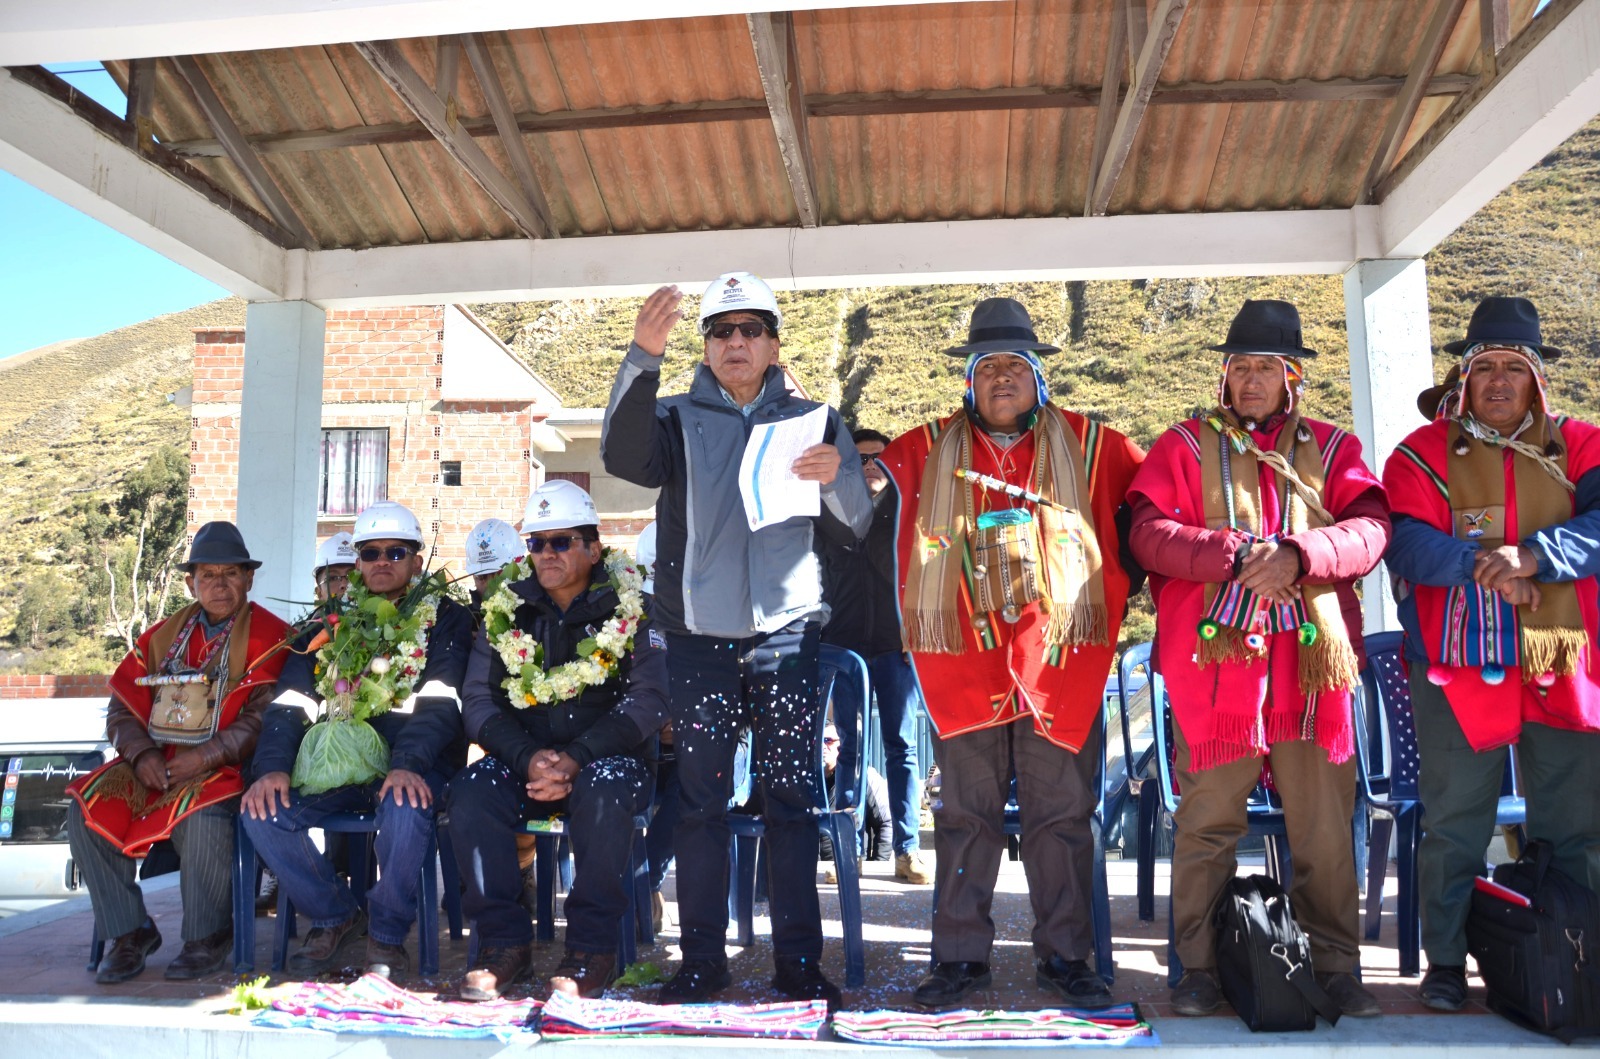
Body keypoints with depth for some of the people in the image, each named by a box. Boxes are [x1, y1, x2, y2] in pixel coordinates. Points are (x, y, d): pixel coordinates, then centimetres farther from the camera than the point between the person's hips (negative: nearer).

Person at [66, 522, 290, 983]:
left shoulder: (270, 636, -2)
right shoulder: (163, 635, 16)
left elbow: (265, 717, -12)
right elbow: (123, 706, 13)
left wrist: (205, 757, -20)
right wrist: (142, 754, -7)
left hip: (225, 768, -5)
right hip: (155, 765, 6)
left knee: (202, 817, -34)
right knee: (86, 810, -16)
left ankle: (208, 938, -9)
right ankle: (129, 933, -1)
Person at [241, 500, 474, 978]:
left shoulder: (445, 618, 5)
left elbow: (439, 701, -10)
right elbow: (290, 700, 7)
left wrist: (408, 764, -28)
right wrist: (272, 767, -12)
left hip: (411, 763, -4)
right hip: (335, 763, 4)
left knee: (404, 809, -35)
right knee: (262, 812, -19)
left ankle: (387, 934, -8)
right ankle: (334, 916, 4)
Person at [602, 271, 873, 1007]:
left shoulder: (812, 420, 12)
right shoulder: (678, 418, 10)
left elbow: (851, 527, 7)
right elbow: (624, 458, -12)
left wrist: (838, 475, -15)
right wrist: (643, 358, -23)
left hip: (786, 633, 0)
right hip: (699, 634, 0)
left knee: (792, 798, 1)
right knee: (701, 798, 3)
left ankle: (799, 962, 10)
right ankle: (701, 959, 13)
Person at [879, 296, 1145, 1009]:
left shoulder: (1087, 444, 9)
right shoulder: (930, 449, 11)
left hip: (1060, 658, 0)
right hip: (963, 660, 1)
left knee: (1061, 814, 5)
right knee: (966, 812, 6)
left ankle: (1064, 956, 18)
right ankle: (960, 955, 17)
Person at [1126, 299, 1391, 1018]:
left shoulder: (1331, 448, 15)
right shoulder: (1184, 446, 10)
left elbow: (1371, 528, 1)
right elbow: (1149, 533, -3)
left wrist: (1299, 553, -17)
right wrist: (1238, 553, -16)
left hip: (1312, 662, 2)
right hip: (1214, 661, -2)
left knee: (1324, 828, 8)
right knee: (1208, 824, 3)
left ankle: (1335, 966, 23)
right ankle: (1199, 968, 16)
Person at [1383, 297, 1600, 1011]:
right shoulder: (1426, 452, 2)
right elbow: (1407, 545, -11)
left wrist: (1532, 557, -24)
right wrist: (1483, 566, -24)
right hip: (1460, 671, -2)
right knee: (1454, 827, 7)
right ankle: (1446, 963, 21)